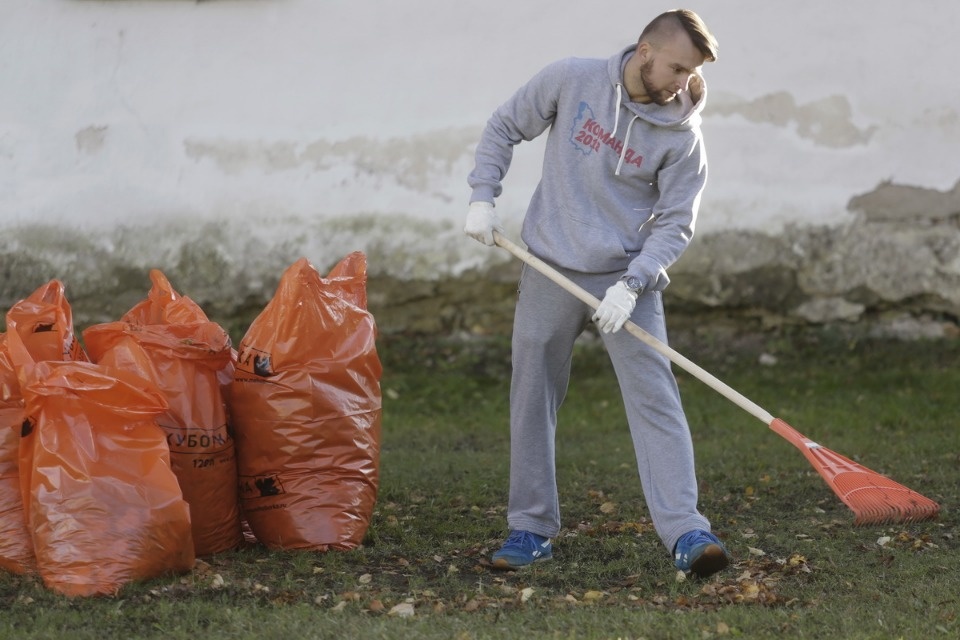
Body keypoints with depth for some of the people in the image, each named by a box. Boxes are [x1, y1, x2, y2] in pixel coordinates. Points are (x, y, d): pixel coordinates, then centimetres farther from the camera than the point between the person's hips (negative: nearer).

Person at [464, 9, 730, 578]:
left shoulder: (682, 135, -8)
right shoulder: (571, 79, -6)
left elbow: (676, 223, -8)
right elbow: (505, 127, 7)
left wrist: (631, 285, -20)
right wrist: (483, 196, -3)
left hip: (627, 279, -1)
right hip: (550, 272, 2)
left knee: (655, 398, -12)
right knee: (532, 400, 6)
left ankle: (685, 532, -17)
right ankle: (531, 530, 17)